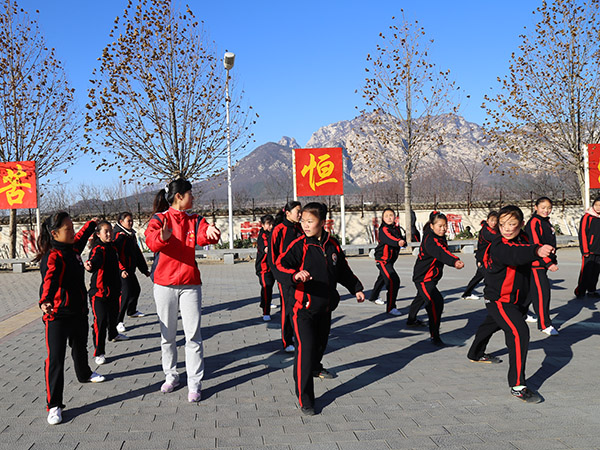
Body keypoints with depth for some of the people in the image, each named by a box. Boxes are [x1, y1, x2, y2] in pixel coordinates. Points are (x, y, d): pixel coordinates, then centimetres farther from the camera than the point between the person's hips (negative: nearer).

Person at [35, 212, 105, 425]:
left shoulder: (72, 249, 6)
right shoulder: (52, 257, -20)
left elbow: (81, 237, 30)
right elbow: (49, 280, -39)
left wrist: (91, 224, 47)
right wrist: (45, 302, -55)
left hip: (79, 311, 9)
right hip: (57, 315, -9)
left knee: (80, 347, 29)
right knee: (55, 358, -9)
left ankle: (84, 374, 56)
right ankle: (54, 404, -4)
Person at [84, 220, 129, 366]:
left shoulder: (112, 247, 9)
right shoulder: (98, 249, -17)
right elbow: (95, 259, -41)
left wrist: (121, 270, 19)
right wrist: (90, 265, -60)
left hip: (113, 288, 9)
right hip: (99, 290, -8)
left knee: (113, 314, 27)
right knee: (100, 320, -12)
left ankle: (113, 335, 55)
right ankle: (99, 353, -6)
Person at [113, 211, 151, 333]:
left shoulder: (131, 235, 17)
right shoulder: (118, 235, -13)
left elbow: (137, 253, 25)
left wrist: (144, 269, 28)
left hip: (130, 269, 10)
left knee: (136, 290, 22)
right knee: (125, 293, -16)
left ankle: (131, 311, 45)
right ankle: (118, 321, -12)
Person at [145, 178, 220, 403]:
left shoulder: (194, 220, 7)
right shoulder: (160, 218, -3)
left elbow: (204, 235, -14)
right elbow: (151, 240, -22)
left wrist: (210, 232, -38)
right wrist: (163, 236, -46)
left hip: (190, 283, 2)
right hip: (164, 283, -1)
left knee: (193, 335, -2)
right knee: (167, 334, 10)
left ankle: (194, 383, 5)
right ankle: (171, 376, 26)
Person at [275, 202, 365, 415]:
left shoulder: (332, 245, 4)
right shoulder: (299, 246, -12)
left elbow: (343, 270, 19)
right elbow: (280, 266, -25)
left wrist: (356, 288, 24)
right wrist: (295, 275, -45)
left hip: (326, 306, 6)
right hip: (304, 309, -6)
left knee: (321, 342, 26)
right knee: (305, 349, -16)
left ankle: (316, 367, 59)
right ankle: (304, 399, -9)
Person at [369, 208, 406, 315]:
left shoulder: (396, 228, 5)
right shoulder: (383, 230, -20)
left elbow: (401, 238, 2)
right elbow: (389, 239, -39)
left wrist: (403, 241, -22)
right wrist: (398, 242, -58)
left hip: (391, 259, 9)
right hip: (382, 259, -9)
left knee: (383, 278, 30)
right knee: (393, 281, -24)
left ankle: (374, 296, 56)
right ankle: (390, 308, -21)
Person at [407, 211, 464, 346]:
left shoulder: (441, 237, 2)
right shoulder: (430, 240, -28)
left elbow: (443, 252, 17)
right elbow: (440, 253, -47)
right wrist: (454, 261, -63)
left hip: (432, 277, 11)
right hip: (423, 278, -11)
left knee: (422, 298, 32)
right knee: (436, 302, -27)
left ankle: (411, 320, 58)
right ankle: (435, 336, -24)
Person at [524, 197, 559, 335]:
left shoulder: (546, 222, 15)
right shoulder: (533, 222, -14)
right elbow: (536, 245, -21)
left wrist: (554, 261, 21)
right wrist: (549, 263, -23)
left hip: (544, 263, 9)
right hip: (535, 263, -9)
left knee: (531, 291, 16)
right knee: (542, 292, -9)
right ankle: (545, 325, -4)